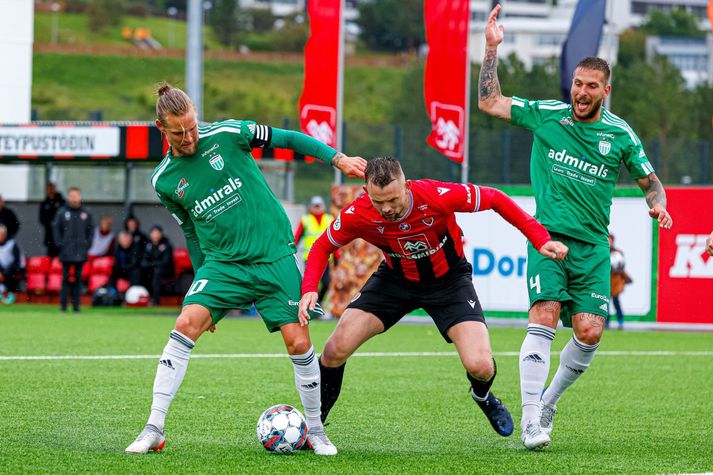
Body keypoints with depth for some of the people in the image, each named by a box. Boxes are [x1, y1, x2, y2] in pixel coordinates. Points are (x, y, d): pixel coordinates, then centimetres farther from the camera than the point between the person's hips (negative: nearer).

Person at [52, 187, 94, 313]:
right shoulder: (62, 212, 1)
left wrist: (88, 245, 3)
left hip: (81, 253, 2)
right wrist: (60, 244, -5)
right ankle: (63, 304, 0)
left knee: (78, 278, 4)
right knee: (66, 278, -3)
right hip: (66, 253, -2)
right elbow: (56, 229, 3)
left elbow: (91, 230, 13)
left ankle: (76, 305, 8)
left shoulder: (86, 213, 8)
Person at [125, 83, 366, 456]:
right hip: (222, 262, 1)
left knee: (298, 342, -8)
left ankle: (315, 431, 14)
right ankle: (153, 430, -16)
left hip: (275, 254, -1)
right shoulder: (164, 180, 1)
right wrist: (203, 279, 20)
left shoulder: (226, 134, -7)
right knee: (186, 324, -21)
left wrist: (338, 159, -5)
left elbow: (288, 139, 2)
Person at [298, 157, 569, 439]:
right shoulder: (357, 215, -26)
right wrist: (309, 289, -24)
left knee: (479, 366, -19)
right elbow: (323, 246, -6)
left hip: (448, 278, -2)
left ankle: (483, 396, 22)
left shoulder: (438, 196, -33)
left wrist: (540, 239, -23)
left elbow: (496, 200, -18)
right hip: (395, 279, 2)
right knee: (336, 349, -15)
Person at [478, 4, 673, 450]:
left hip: (593, 246, 2)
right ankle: (531, 418, -17)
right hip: (548, 235, -2)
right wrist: (492, 49, -6)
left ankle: (549, 400, 17)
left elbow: (651, 181, 15)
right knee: (544, 319, -18)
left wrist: (658, 205, -6)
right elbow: (489, 102, 1)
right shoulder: (546, 114, 1)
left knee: (590, 331, -9)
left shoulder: (620, 134, 4)